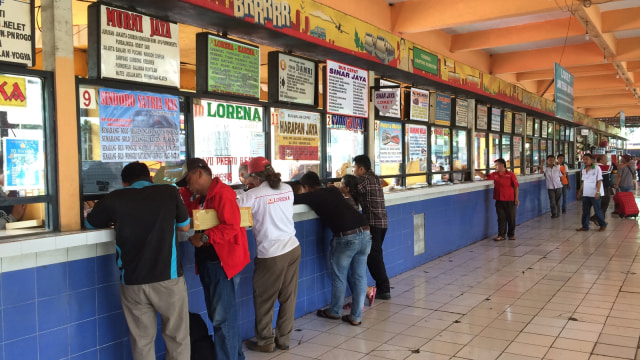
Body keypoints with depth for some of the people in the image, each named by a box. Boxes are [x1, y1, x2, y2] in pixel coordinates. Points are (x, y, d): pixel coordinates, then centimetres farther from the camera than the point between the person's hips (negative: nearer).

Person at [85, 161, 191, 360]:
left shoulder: (114, 198, 1)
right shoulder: (169, 192, 0)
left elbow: (89, 223, 17)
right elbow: (185, 226, 12)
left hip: (133, 281, 1)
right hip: (168, 277, -1)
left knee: (142, 340, 12)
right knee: (177, 337, 11)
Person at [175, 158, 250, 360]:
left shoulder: (223, 194, -16)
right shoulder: (196, 197, 14)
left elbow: (230, 227, -24)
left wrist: (204, 238, -25)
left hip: (223, 262, -10)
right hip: (206, 261, 10)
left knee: (223, 317, -4)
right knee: (218, 315, 17)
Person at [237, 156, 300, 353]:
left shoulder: (253, 195, -11)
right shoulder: (287, 189, 6)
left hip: (271, 254, -6)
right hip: (292, 248, 6)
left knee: (264, 300, 11)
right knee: (288, 298, 14)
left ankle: (265, 342, 21)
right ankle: (284, 339, 25)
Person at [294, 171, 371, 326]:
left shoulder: (312, 196, 3)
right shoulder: (333, 190, 20)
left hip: (346, 237, -6)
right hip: (365, 233, 6)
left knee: (339, 278, 14)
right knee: (359, 277, 15)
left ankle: (334, 312, 32)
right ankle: (356, 316, 23)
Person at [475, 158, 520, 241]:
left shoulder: (511, 175, -5)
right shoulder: (494, 175, 6)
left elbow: (516, 187, -5)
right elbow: (485, 177, 7)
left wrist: (516, 198, -8)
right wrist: (476, 172, -6)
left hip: (510, 200, -3)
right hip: (499, 200, 3)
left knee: (511, 218, 7)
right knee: (501, 218, 6)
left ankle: (511, 234, 20)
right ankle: (501, 235, 12)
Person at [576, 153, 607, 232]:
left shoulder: (597, 168, -9)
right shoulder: (583, 170, 10)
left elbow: (599, 181, -11)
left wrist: (598, 192, -18)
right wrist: (580, 192, 16)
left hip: (594, 194, -6)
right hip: (586, 194, 6)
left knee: (597, 210, 2)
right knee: (585, 211, 7)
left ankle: (603, 225, 16)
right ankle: (585, 226, 13)